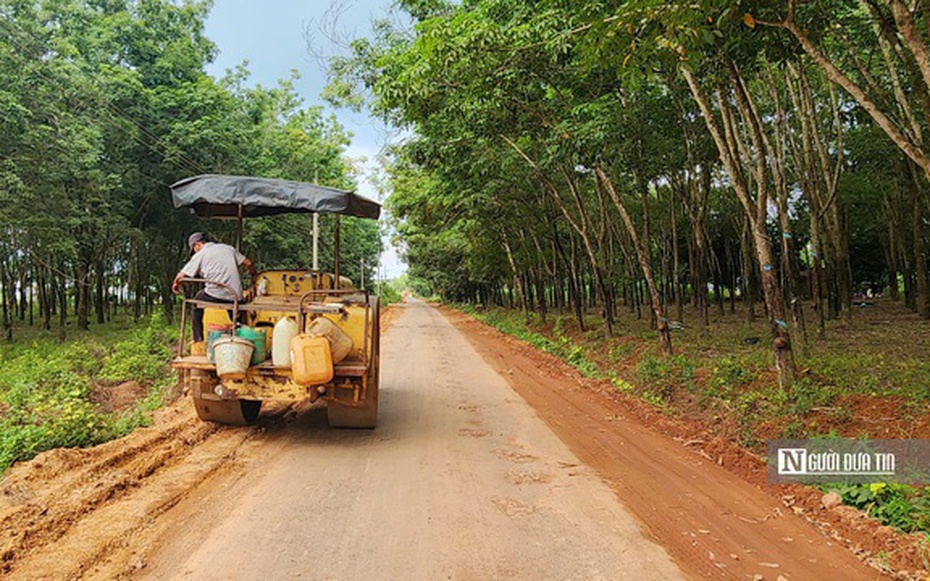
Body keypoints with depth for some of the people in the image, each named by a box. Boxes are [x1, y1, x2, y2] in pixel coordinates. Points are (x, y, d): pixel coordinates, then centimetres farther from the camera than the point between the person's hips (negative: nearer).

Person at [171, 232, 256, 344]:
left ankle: (198, 339, 22)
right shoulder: (228, 248, 15)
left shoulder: (200, 255, 4)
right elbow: (248, 263, 13)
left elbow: (181, 275, 3)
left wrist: (175, 284, 24)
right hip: (235, 296, 4)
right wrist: (253, 275, 33)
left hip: (215, 295, -4)